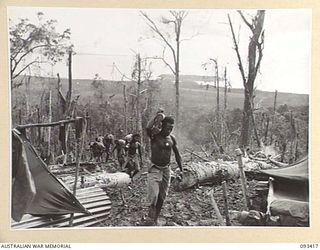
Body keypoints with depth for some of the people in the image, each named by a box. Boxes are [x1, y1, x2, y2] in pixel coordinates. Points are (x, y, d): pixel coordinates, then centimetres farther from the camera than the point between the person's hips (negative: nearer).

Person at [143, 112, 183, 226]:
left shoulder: (172, 138, 4)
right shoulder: (154, 135, -11)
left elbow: (177, 154, 14)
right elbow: (148, 128, -36)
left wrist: (181, 169, 14)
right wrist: (157, 117, -28)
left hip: (166, 169, 5)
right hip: (155, 169, -5)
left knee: (162, 197, 9)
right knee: (154, 196, -16)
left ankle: (154, 220, 22)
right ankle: (150, 220, -5)